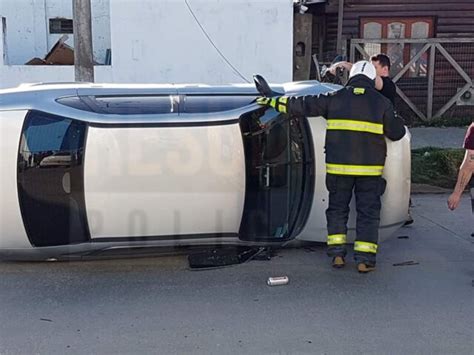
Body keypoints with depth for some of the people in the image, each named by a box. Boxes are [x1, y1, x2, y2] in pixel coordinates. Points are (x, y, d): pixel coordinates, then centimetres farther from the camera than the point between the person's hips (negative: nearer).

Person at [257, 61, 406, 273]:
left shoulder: (336, 98, 4)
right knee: (368, 212, 7)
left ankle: (337, 253, 12)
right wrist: (398, 122, 29)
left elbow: (304, 105, 6)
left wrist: (274, 102, 15)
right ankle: (365, 259, 4)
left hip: (339, 166, 1)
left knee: (337, 208, 14)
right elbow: (396, 132, 5)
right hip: (369, 168, 0)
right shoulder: (382, 102, 3)